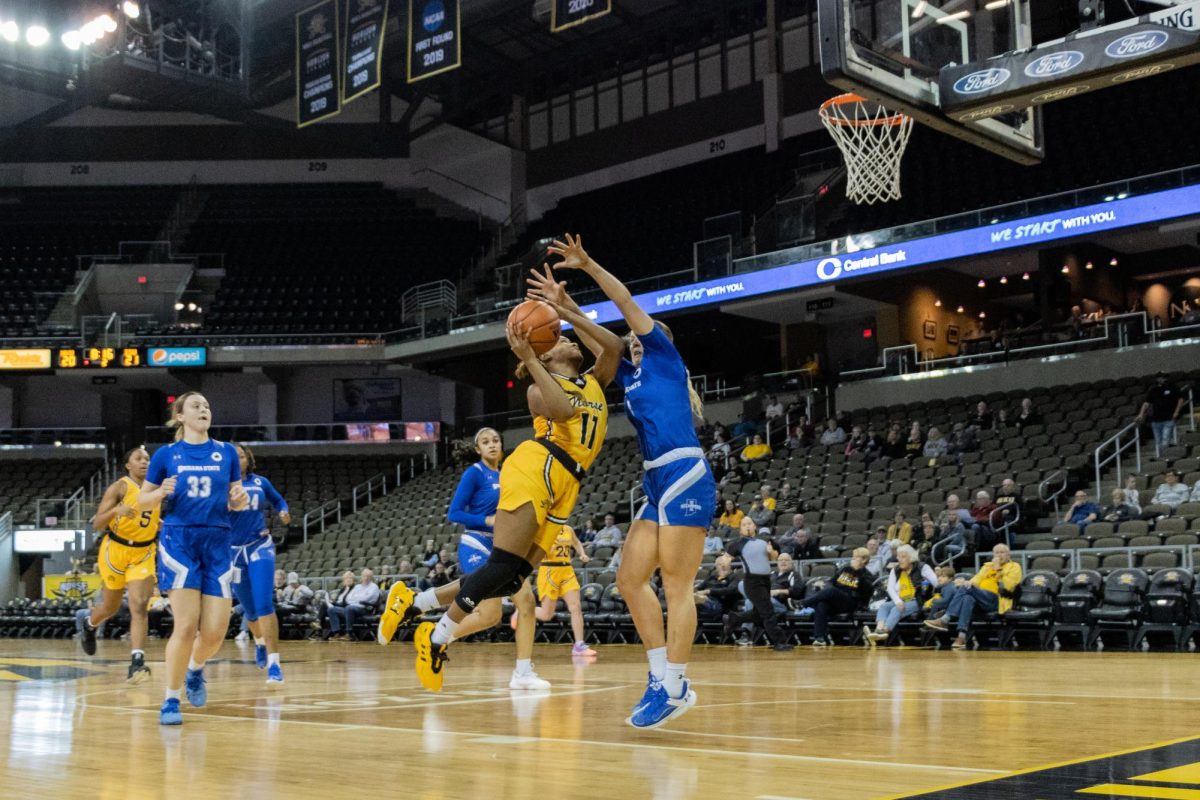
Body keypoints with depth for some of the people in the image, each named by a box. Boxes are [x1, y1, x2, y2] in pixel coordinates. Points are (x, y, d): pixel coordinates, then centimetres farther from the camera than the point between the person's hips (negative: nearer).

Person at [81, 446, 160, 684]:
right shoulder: (119, 487, -12)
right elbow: (97, 524, -18)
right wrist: (117, 510, -36)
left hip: (143, 553, 2)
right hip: (115, 550, -2)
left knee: (139, 606, -15)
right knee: (111, 607, 15)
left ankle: (137, 662, -22)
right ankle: (89, 625, 50)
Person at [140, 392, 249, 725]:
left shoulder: (226, 452, 10)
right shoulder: (166, 454, 6)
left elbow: (235, 501, 15)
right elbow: (142, 501, 10)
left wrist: (240, 499, -8)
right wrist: (161, 492, -11)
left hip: (217, 544, 2)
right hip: (179, 541, -2)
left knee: (215, 632, -3)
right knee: (186, 626, -13)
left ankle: (195, 669, 32)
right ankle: (170, 701, 4)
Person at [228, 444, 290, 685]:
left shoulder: (260, 482, 4)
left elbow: (278, 500, 18)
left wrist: (283, 512, -2)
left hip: (260, 547, -1)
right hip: (233, 551, 1)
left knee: (264, 604, -18)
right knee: (249, 609, 12)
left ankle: (274, 663, -19)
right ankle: (259, 642, 46)